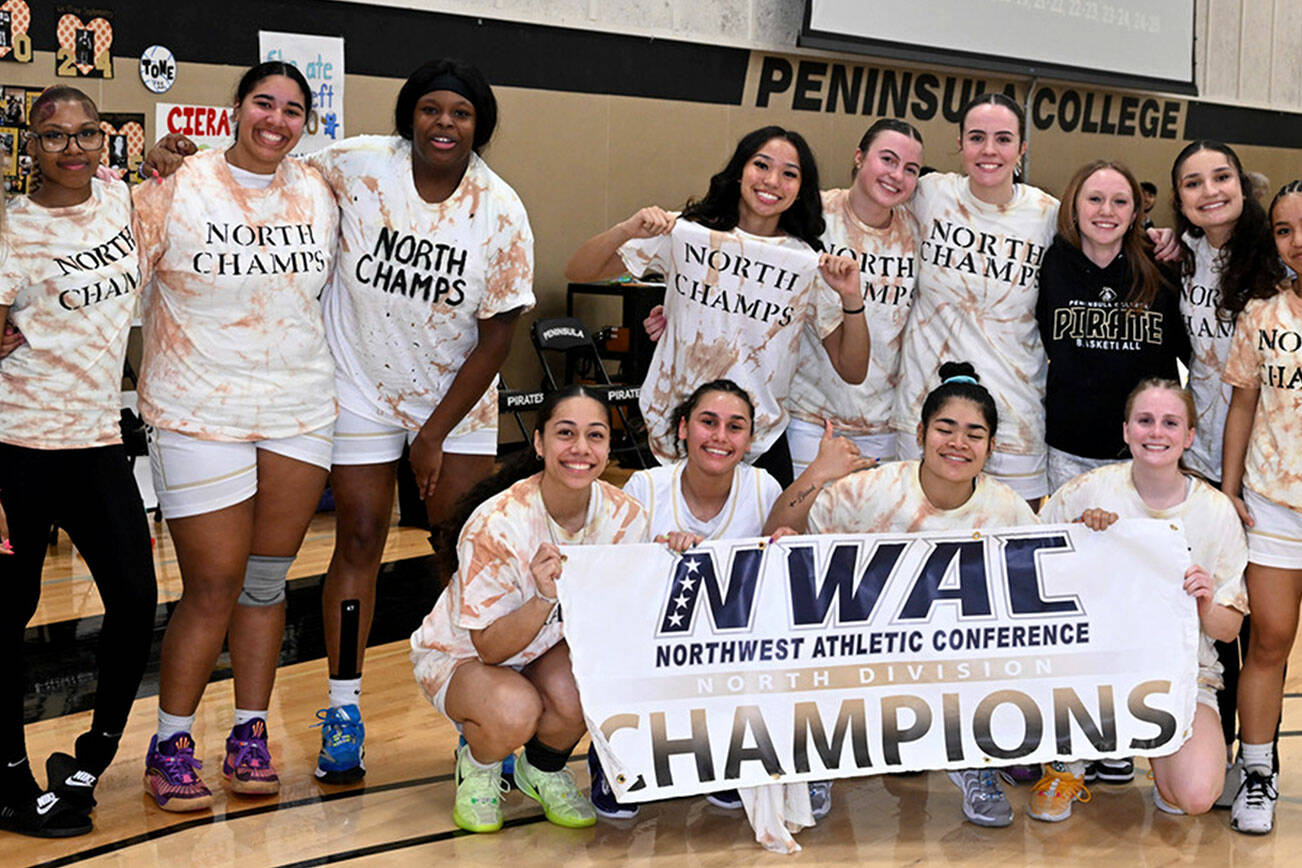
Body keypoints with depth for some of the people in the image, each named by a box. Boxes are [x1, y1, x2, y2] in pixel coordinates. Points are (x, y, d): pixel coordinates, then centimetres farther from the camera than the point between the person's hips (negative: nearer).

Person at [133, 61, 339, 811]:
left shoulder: (318, 194, 6)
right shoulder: (177, 191, -7)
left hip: (300, 413, 4)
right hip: (199, 417, -4)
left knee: (267, 581, 10)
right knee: (213, 587, -3)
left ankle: (251, 735, 22)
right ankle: (171, 744, 13)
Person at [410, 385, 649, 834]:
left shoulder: (626, 518, -17)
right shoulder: (496, 525, -30)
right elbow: (491, 648, -26)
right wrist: (544, 597, -43)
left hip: (550, 651, 4)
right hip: (461, 654, -4)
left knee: (571, 696, -31)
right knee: (514, 712, -36)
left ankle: (543, 771, 4)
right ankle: (477, 766, 2)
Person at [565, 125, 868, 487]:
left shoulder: (809, 265, 2)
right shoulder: (686, 233, 0)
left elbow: (852, 372, 3)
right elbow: (578, 271, 0)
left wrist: (852, 299, -12)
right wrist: (626, 231, -18)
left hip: (761, 449, 1)